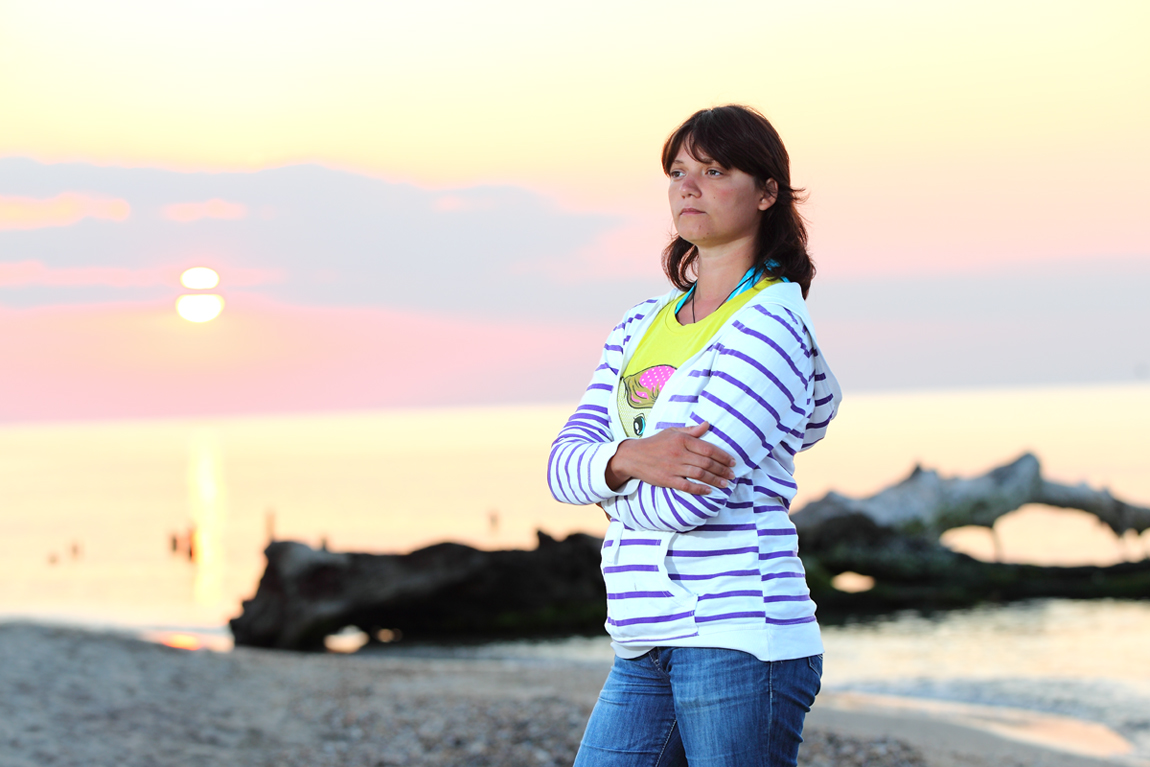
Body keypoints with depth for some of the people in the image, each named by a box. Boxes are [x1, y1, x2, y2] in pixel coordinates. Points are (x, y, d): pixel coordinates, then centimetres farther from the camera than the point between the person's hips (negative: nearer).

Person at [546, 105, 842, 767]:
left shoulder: (771, 322, -7)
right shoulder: (641, 326, 17)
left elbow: (692, 500, -16)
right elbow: (563, 465, 7)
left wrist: (610, 488, 5)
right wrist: (633, 458, -15)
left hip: (738, 635, -7)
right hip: (647, 647, 7)